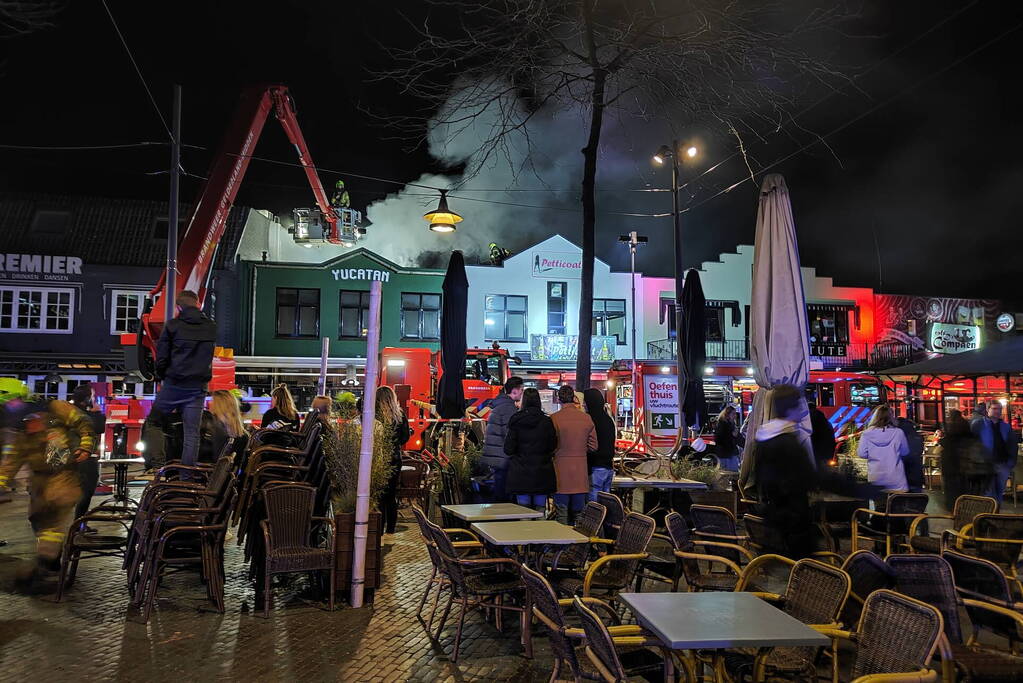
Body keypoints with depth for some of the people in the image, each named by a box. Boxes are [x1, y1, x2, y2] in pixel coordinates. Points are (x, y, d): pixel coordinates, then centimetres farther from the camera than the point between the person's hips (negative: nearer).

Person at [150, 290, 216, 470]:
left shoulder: (173, 325, -3)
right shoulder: (212, 328, 5)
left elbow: (161, 356, -1)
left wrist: (161, 377, 12)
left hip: (173, 384, -2)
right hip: (198, 387, 2)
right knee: (192, 433, 5)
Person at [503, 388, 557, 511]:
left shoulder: (516, 421, -6)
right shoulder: (546, 421, -5)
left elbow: (508, 449, -6)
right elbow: (553, 446, 1)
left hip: (520, 474, -1)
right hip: (542, 473, 1)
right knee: (540, 508, 9)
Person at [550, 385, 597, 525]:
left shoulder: (554, 418, -10)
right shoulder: (586, 418, 1)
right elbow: (593, 446, 5)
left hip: (561, 470, -3)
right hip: (581, 471, 3)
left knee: (562, 514, 3)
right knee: (579, 513, 12)